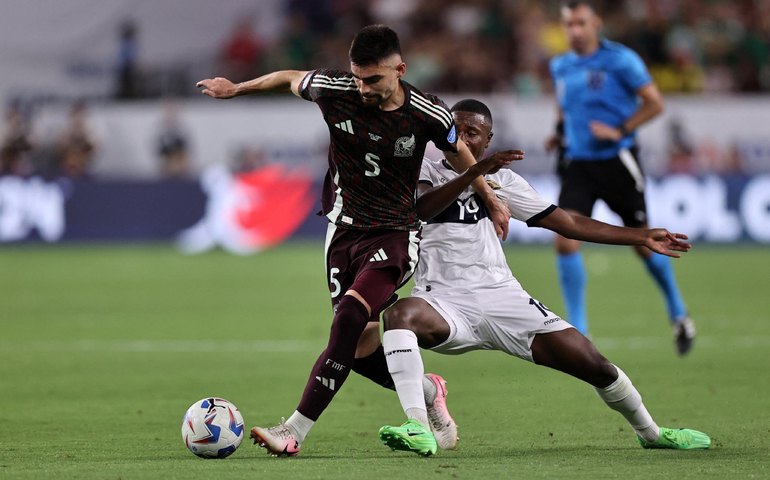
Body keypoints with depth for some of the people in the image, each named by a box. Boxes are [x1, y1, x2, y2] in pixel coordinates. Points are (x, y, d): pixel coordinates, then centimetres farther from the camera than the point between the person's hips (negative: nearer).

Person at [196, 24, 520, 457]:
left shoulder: (427, 115, -12)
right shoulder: (335, 90, -10)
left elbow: (459, 153, 9)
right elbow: (291, 78, 11)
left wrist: (491, 201, 22)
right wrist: (235, 89, 23)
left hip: (396, 235, -4)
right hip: (345, 230, 4)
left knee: (349, 319, -26)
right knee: (362, 351, 0)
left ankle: (295, 432, -27)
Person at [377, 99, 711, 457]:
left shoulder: (502, 180, 13)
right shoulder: (426, 172, 4)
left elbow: (568, 223, 17)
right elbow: (421, 209, -20)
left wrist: (642, 237, 17)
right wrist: (474, 173, -32)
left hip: (502, 297, 3)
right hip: (444, 303, -3)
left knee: (594, 365, -2)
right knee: (400, 315, -37)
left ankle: (650, 432, 24)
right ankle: (419, 428, -44)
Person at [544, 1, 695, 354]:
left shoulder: (620, 60, -9)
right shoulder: (560, 67, 9)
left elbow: (654, 103, -9)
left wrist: (619, 131, -18)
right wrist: (560, 133, 8)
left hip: (617, 162, -4)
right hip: (579, 164, 4)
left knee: (642, 243, 6)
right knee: (565, 241, -13)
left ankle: (679, 316, 29)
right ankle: (578, 332, -6)